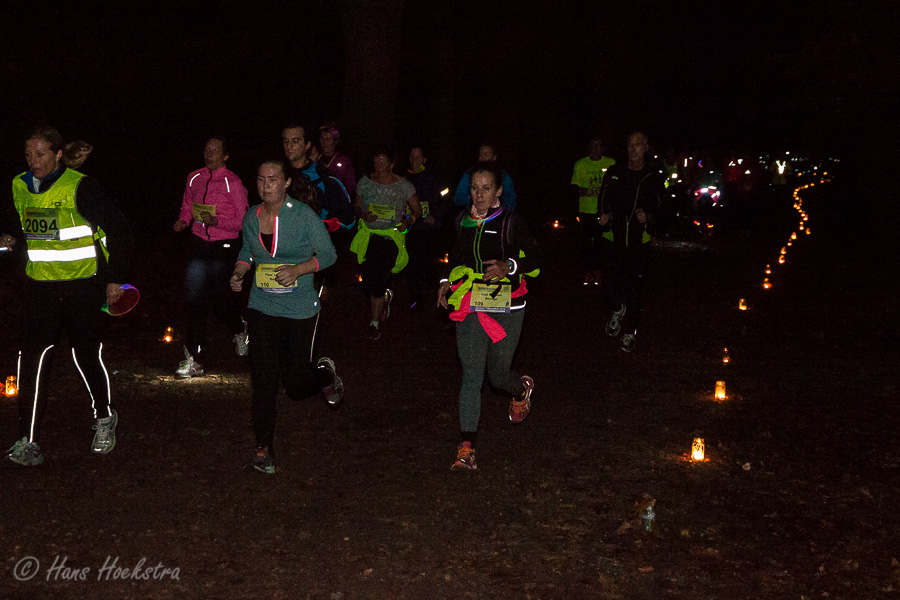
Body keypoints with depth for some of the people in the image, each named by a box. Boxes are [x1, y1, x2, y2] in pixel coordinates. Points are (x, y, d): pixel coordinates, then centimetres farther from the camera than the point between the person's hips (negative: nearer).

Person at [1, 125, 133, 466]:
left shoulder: (80, 187, -12)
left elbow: (118, 231, -8)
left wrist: (115, 278, -8)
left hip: (84, 287, -4)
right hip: (40, 287, 4)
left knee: (87, 356, 6)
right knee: (32, 360, -5)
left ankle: (104, 419, 32)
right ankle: (27, 441, 0)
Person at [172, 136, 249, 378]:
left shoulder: (233, 183, -9)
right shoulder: (194, 178, 7)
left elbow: (243, 221, -9)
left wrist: (216, 221, -22)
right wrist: (183, 221, 0)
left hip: (224, 247, -4)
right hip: (198, 244, 4)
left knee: (217, 296, 2)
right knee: (195, 299, 0)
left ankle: (239, 329, 38)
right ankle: (194, 360, 4)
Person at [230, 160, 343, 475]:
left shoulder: (303, 215, -10)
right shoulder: (251, 217, 3)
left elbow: (328, 254, -5)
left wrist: (298, 269, -20)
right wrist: (239, 272, -1)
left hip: (299, 310, -3)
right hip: (261, 307, 3)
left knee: (295, 383, 5)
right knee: (264, 379, -5)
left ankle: (325, 373, 41)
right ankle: (264, 449, 6)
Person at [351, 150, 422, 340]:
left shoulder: (403, 186, -3)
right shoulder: (365, 182, 5)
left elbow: (417, 211, 5)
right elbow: (357, 206, 14)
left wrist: (408, 221, -15)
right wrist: (363, 214, -8)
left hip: (391, 235, -3)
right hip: (368, 235, 4)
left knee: (377, 280, -13)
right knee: (368, 280, 3)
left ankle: (375, 323, 2)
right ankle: (386, 296, 39)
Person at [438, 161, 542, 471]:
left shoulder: (511, 222, -7)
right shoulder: (463, 221, 7)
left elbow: (534, 257, -4)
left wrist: (509, 266, -22)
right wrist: (446, 282, 9)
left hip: (505, 309, -3)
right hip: (470, 308, 3)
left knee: (498, 375, 7)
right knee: (471, 375, -6)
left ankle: (522, 388, 46)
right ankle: (466, 448, -5)